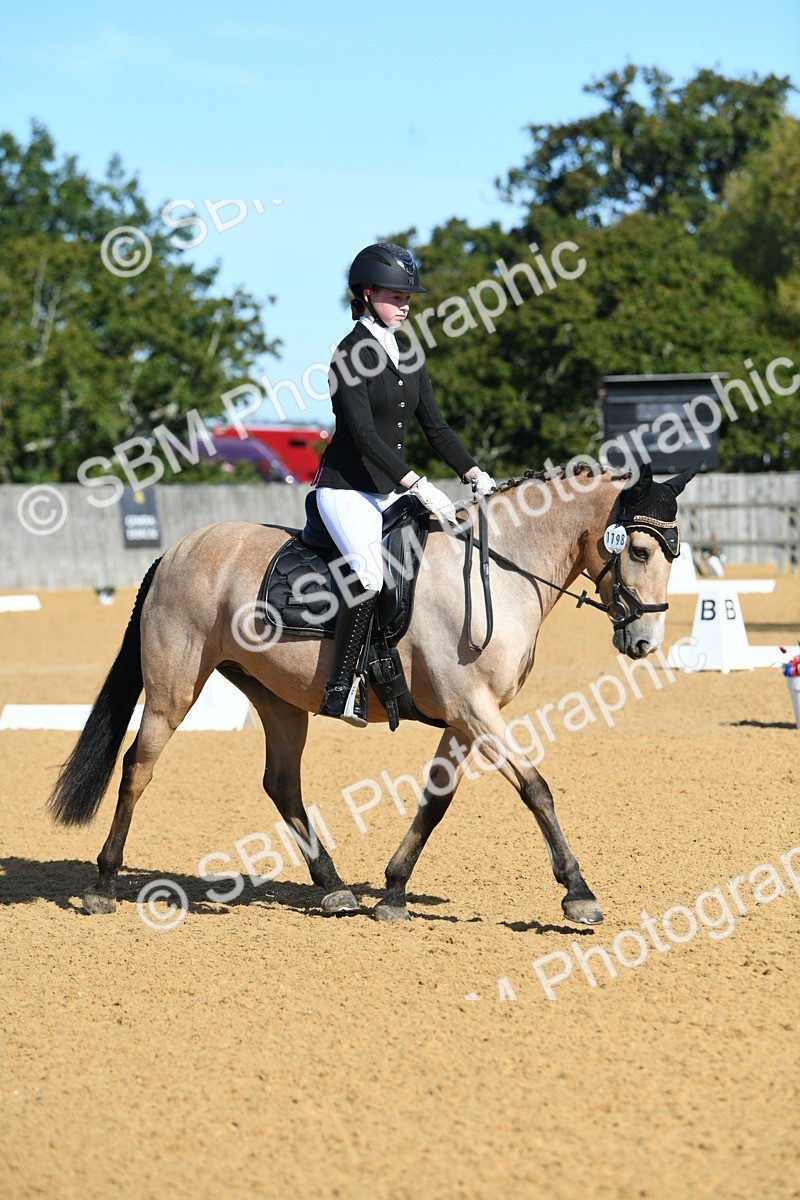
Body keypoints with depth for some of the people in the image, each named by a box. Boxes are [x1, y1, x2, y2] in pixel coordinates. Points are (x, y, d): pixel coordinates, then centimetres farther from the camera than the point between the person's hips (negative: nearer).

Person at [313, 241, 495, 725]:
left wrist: (477, 476, 0)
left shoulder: (407, 356, 13)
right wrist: (419, 486, -27)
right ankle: (339, 689, -24)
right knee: (370, 573, -28)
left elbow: (435, 426, 14)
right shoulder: (351, 354, -11)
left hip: (391, 491, 8)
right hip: (347, 488, -8)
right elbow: (364, 434, -20)